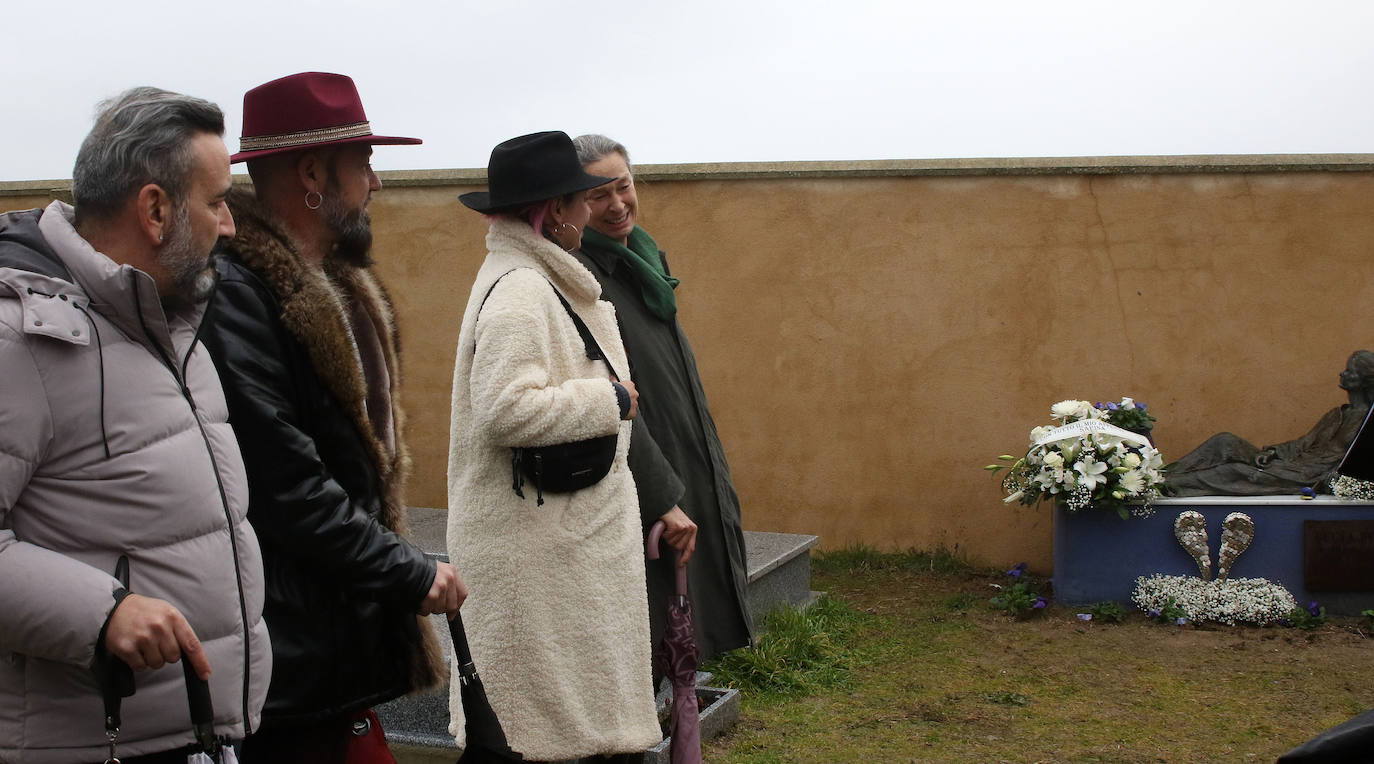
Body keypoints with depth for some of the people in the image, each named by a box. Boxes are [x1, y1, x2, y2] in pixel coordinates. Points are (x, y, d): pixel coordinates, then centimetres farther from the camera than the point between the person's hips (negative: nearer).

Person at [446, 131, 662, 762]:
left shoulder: (532, 281, 14)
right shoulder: (518, 294, -19)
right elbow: (508, 412, -29)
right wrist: (610, 398, -18)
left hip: (559, 525, 10)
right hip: (533, 540, -10)